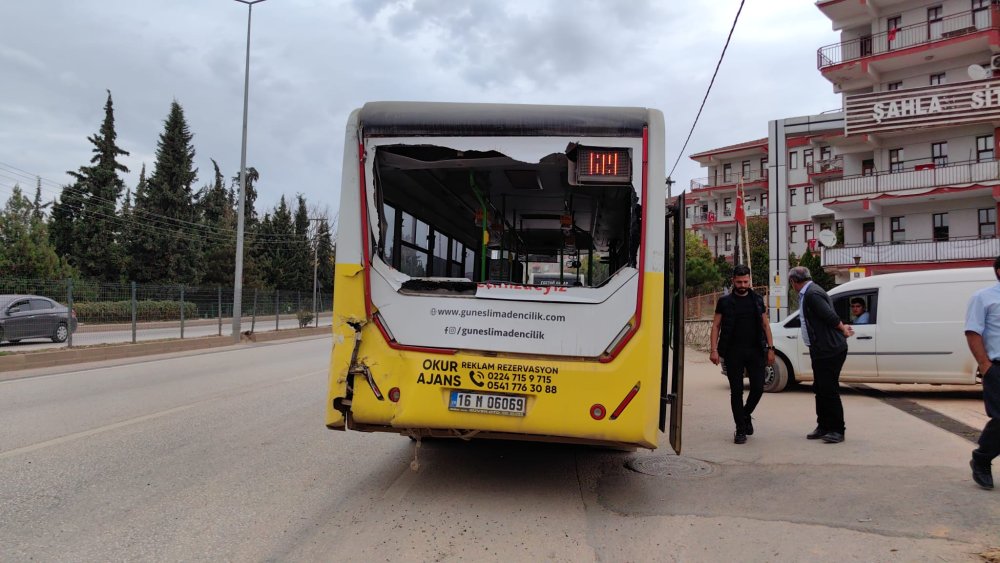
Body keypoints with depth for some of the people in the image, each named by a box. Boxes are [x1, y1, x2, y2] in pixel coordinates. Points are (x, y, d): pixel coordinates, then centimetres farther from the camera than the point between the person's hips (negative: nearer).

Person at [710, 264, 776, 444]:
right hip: (733, 352, -2)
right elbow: (716, 326, 1)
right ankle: (740, 429, 11)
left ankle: (746, 414, 28)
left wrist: (770, 348, 4)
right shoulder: (725, 301, 3)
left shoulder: (757, 300, 10)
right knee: (736, 391, 1)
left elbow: (765, 325, 13)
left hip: (755, 351, 2)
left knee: (758, 387, 0)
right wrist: (714, 350, -9)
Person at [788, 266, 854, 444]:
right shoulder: (807, 294, 14)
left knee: (829, 391, -3)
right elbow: (830, 317, 17)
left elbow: (831, 316, -22)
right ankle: (823, 427, 26)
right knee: (820, 389, 16)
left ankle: (837, 430, 6)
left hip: (829, 350, -10)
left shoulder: (812, 294, -18)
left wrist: (843, 330, -5)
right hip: (821, 351, 10)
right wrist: (842, 328, 6)